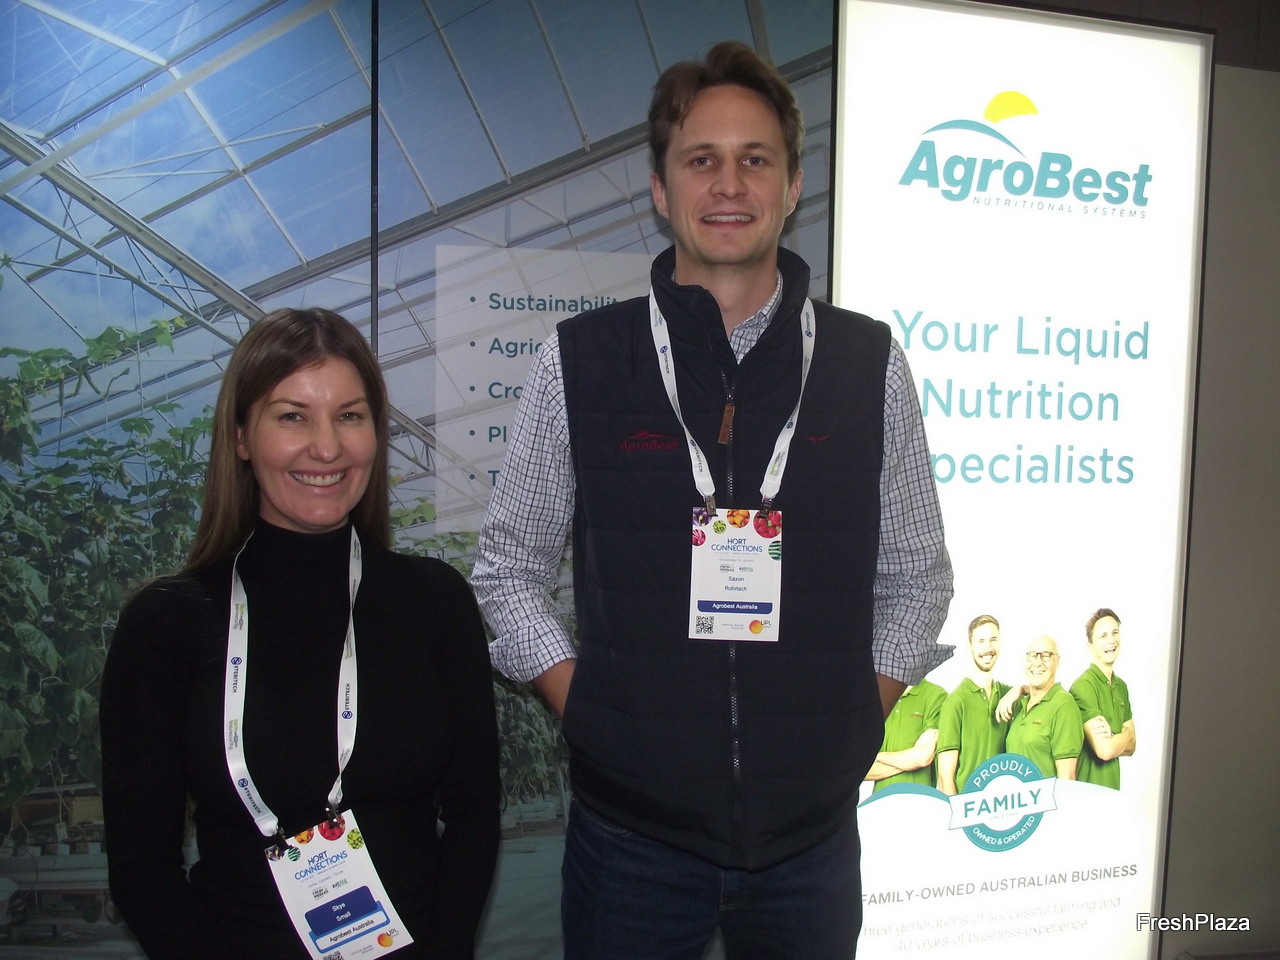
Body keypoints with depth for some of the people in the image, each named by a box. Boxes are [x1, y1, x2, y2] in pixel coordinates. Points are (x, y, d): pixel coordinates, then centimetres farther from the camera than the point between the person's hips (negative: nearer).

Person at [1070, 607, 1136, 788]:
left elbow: (1131, 746, 7)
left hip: (1112, 787, 7)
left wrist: (1111, 740, -13)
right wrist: (1124, 736, -2)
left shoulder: (1121, 686, 8)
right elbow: (1105, 750, -22)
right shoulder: (1084, 685, -18)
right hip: (1086, 790, -7)